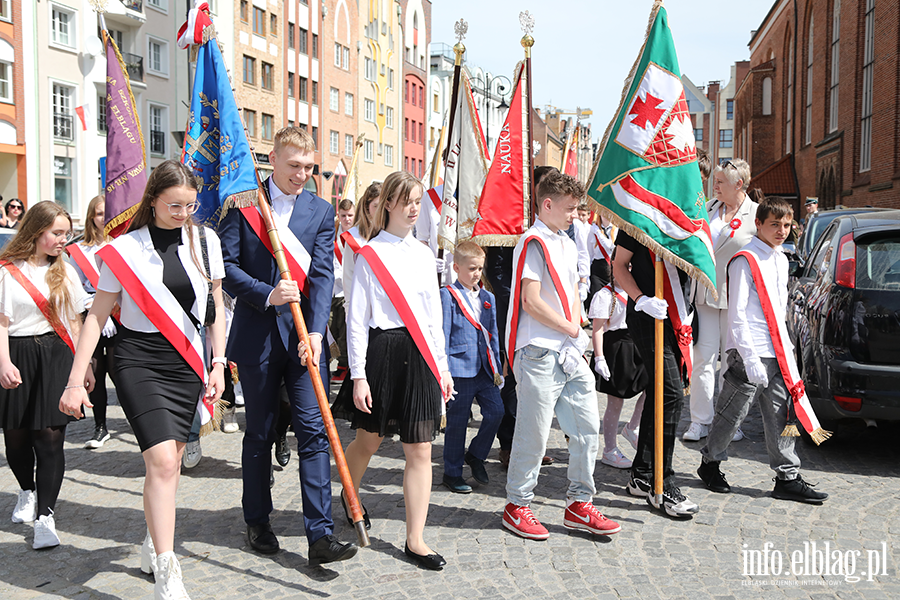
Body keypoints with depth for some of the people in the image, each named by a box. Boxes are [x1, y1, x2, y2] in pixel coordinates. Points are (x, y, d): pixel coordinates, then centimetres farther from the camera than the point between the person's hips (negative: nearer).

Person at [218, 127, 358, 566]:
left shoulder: (321, 211, 7)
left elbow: (323, 274, -2)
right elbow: (225, 264, -3)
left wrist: (316, 331, -15)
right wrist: (267, 294, -18)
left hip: (305, 335, 1)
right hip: (257, 336, -1)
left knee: (313, 430, -4)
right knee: (259, 434, 11)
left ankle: (320, 535, -1)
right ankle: (257, 522, 28)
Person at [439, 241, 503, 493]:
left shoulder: (488, 297, 14)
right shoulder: (448, 295, -5)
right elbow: (442, 334, -7)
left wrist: (496, 367, 14)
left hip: (484, 368, 6)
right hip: (459, 367, -6)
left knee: (496, 411, -3)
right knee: (457, 422, 2)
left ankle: (476, 455, 21)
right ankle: (452, 473, 18)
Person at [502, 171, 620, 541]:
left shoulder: (567, 244, 17)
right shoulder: (533, 243, -10)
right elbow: (532, 302, -17)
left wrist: (577, 333, 4)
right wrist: (573, 331, -8)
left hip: (571, 354, 8)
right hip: (540, 353, -8)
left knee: (588, 426, 8)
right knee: (534, 432, 0)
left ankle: (579, 504, 20)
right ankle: (516, 506, 16)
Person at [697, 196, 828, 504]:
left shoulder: (781, 259, 15)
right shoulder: (745, 260, -12)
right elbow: (737, 314, -16)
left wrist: (785, 346, 17)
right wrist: (751, 359, -19)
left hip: (778, 352, 8)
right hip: (749, 353, -8)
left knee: (781, 415, 9)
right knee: (732, 412, 4)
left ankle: (787, 478, 15)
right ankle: (710, 462, 23)